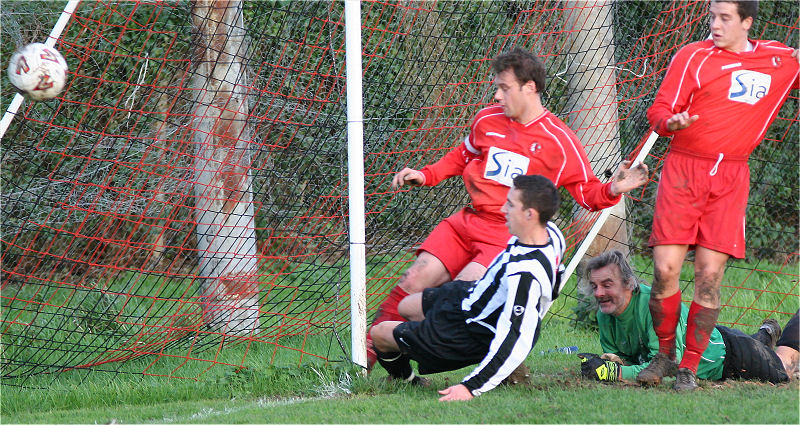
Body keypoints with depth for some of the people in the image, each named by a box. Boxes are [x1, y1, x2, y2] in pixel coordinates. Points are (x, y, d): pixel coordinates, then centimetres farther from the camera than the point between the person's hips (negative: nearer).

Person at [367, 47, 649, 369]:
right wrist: (425, 176, 16)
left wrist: (612, 190, -21)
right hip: (467, 223, 5)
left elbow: (587, 193, 0)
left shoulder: (559, 141, -5)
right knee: (414, 281, -9)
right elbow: (463, 155, 28)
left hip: (511, 238, -5)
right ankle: (369, 350, -4)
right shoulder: (486, 120, 8)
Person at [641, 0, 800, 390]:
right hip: (683, 171, -1)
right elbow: (659, 110, -1)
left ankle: (690, 367, 5)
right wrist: (672, 122, -24)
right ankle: (665, 354, 11)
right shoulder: (692, 57, 1)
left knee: (709, 275, -5)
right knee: (665, 270, -9)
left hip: (730, 179, 1)